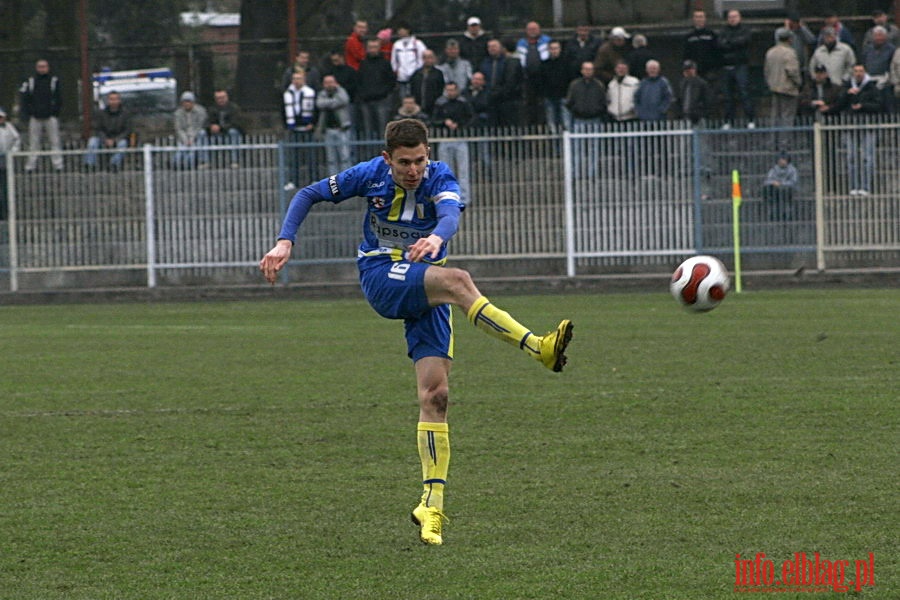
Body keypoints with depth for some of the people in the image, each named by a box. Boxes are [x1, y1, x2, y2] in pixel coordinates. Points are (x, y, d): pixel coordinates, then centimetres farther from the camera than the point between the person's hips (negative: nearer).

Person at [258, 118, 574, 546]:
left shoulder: (438, 178, -9)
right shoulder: (371, 175, -6)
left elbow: (451, 212, -32)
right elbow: (309, 194, 6)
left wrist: (437, 237, -56)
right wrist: (284, 242, -9)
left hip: (425, 292, 2)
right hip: (380, 278, -2)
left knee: (435, 394, -8)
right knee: (457, 281, -31)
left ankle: (432, 503, -5)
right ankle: (539, 348, -38)